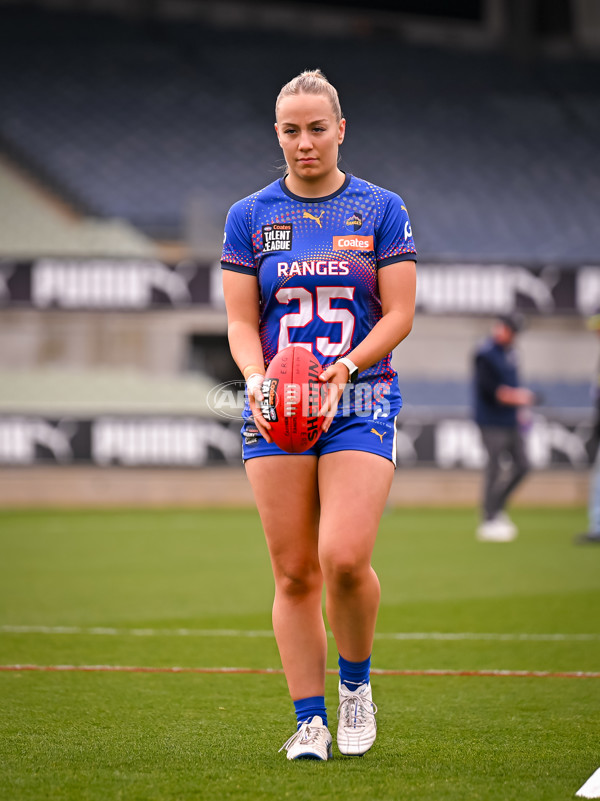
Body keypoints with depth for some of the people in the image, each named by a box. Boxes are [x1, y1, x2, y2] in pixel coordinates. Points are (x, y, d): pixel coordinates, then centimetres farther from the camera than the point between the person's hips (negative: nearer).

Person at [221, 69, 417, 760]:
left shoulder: (381, 210, 4)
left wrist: (345, 367, -15)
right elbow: (241, 320, 7)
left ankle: (356, 680, 8)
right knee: (293, 573, -1)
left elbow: (399, 314, 0)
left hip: (360, 398, -2)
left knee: (344, 558, -17)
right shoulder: (250, 217, 8)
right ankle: (310, 720, 7)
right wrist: (256, 376, -13)